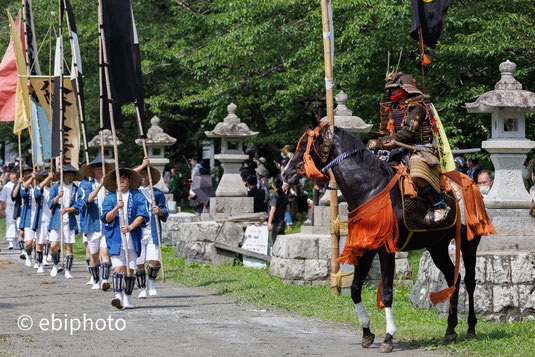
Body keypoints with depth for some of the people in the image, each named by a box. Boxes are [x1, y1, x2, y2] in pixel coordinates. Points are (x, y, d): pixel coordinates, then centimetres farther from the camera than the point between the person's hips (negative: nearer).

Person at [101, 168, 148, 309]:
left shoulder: (137, 196, 7)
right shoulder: (110, 198, 9)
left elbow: (142, 215, -3)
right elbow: (106, 218, -2)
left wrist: (130, 227, -18)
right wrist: (116, 208, -20)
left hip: (132, 239, 1)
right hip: (115, 239, -1)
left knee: (130, 269, 2)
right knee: (118, 267, -15)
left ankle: (127, 299, 12)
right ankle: (118, 296, -24)